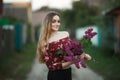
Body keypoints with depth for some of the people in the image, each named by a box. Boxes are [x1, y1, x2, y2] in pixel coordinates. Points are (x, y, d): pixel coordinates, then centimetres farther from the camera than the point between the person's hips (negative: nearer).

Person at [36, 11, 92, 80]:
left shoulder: (66, 34, -1)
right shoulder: (45, 43, -13)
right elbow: (51, 66, -16)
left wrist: (83, 55, -5)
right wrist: (71, 62, -25)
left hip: (68, 72, 5)